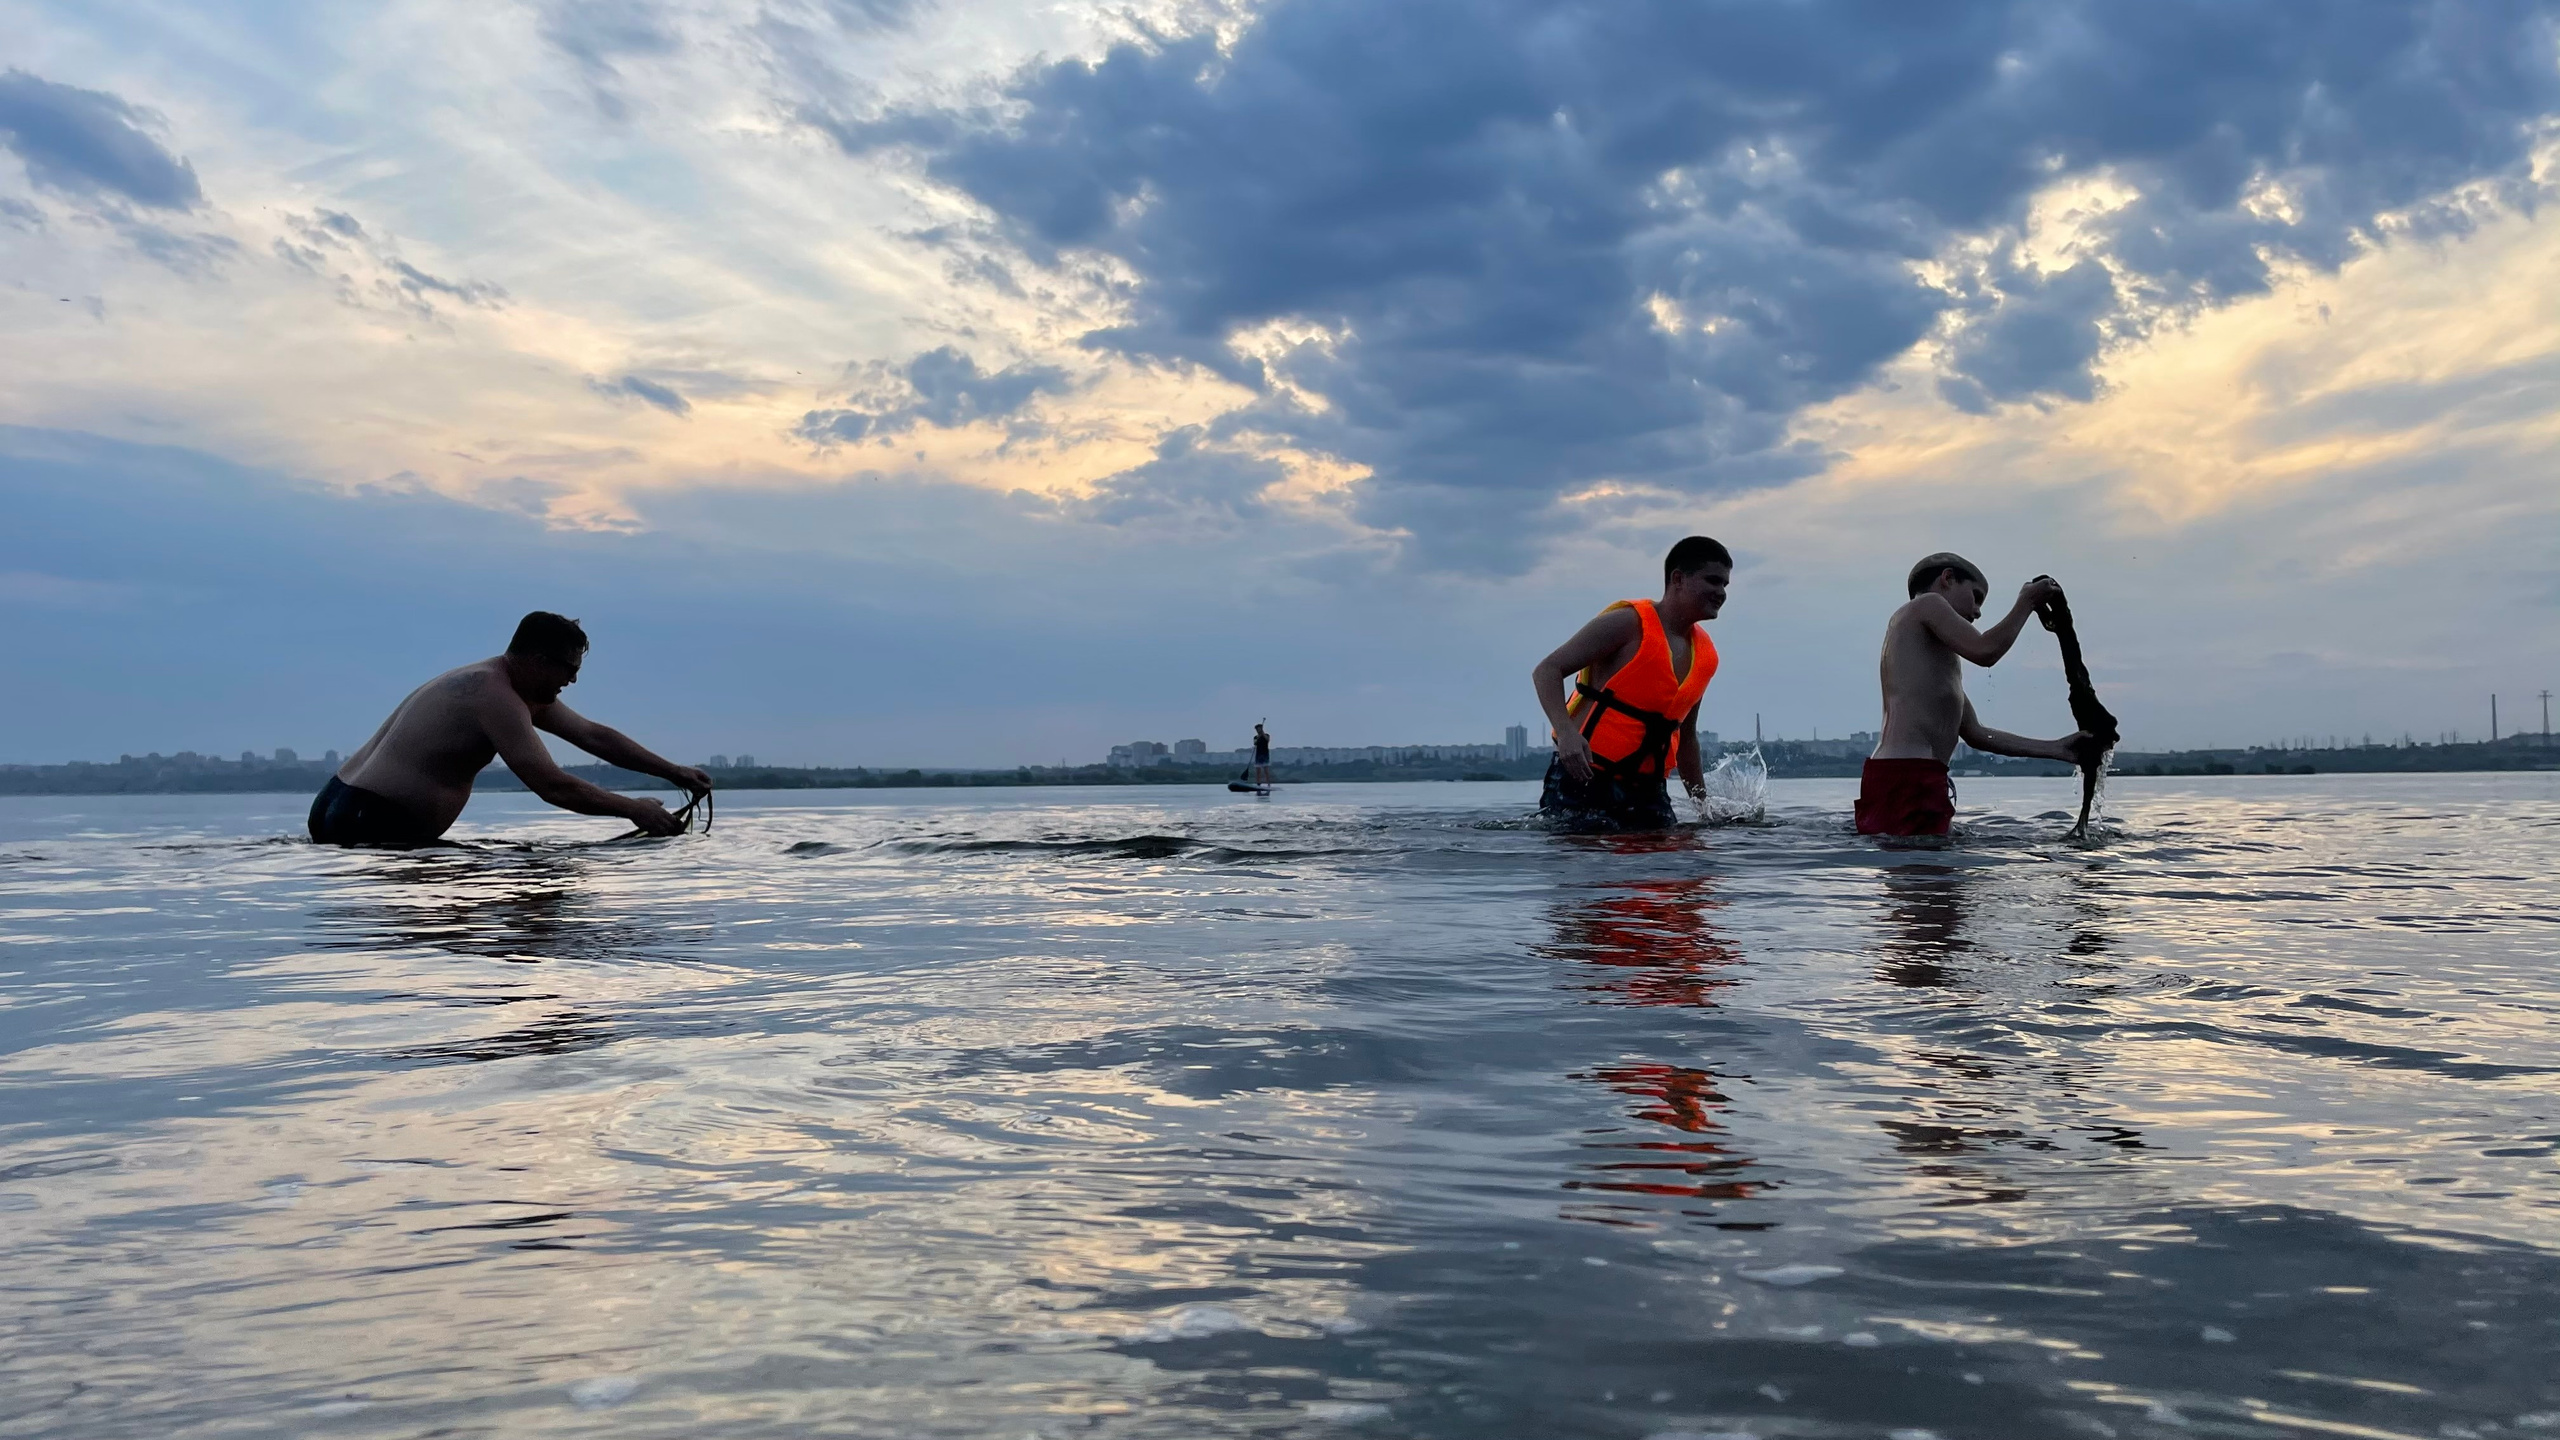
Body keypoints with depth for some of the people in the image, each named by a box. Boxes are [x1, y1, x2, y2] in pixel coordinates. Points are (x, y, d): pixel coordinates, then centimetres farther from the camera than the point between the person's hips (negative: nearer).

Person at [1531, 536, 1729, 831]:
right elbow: (1547, 671, -13)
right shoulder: (1629, 623, -9)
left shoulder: (1705, 655, 13)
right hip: (1584, 778, -7)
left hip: (1646, 793, 7)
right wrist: (1566, 732, -30)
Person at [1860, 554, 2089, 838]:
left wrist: (2055, 749, 28)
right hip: (1907, 774, -11)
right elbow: (1984, 651, -10)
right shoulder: (1926, 604, 5)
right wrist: (2026, 602, 7)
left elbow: (1975, 734, 28)